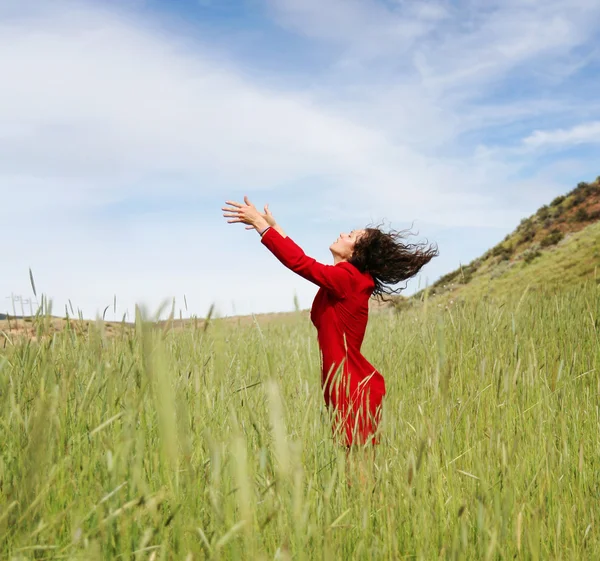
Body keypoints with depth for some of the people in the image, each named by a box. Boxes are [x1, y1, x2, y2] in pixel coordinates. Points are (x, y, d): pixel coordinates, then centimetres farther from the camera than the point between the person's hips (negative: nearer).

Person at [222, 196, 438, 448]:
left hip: (355, 389, -9)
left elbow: (299, 262, -19)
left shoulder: (347, 279, -16)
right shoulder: (346, 279, 11)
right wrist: (273, 226, 25)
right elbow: (304, 260, 23)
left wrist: (260, 223, -13)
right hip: (346, 387, 9)